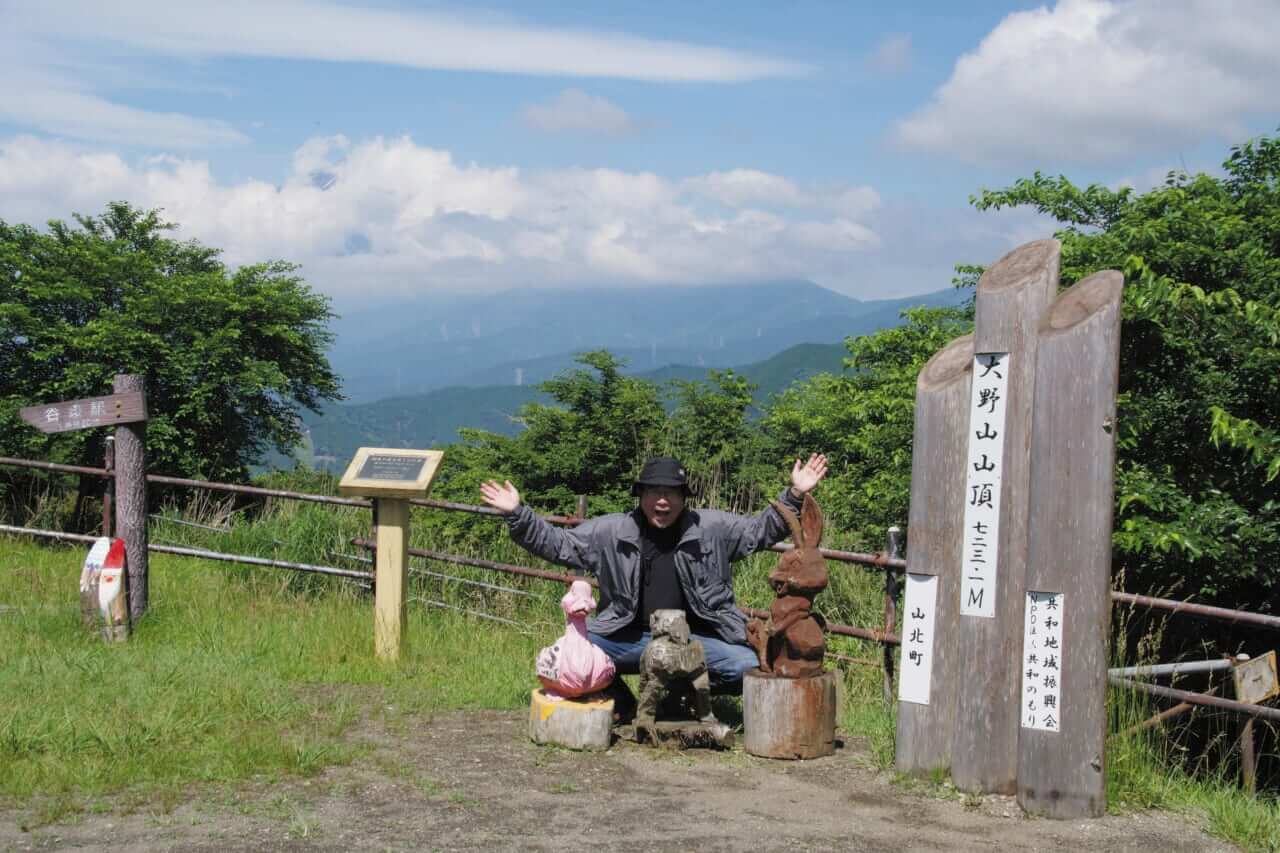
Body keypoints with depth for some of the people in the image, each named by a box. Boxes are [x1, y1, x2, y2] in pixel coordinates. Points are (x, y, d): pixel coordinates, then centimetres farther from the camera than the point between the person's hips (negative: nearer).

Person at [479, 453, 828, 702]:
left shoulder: (713, 528, 2)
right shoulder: (610, 531, 2)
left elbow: (761, 530, 7)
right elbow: (556, 543, 5)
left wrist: (794, 496, -6)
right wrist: (517, 514, -6)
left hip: (697, 638, 0)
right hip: (632, 639, 0)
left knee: (750, 668, -24)